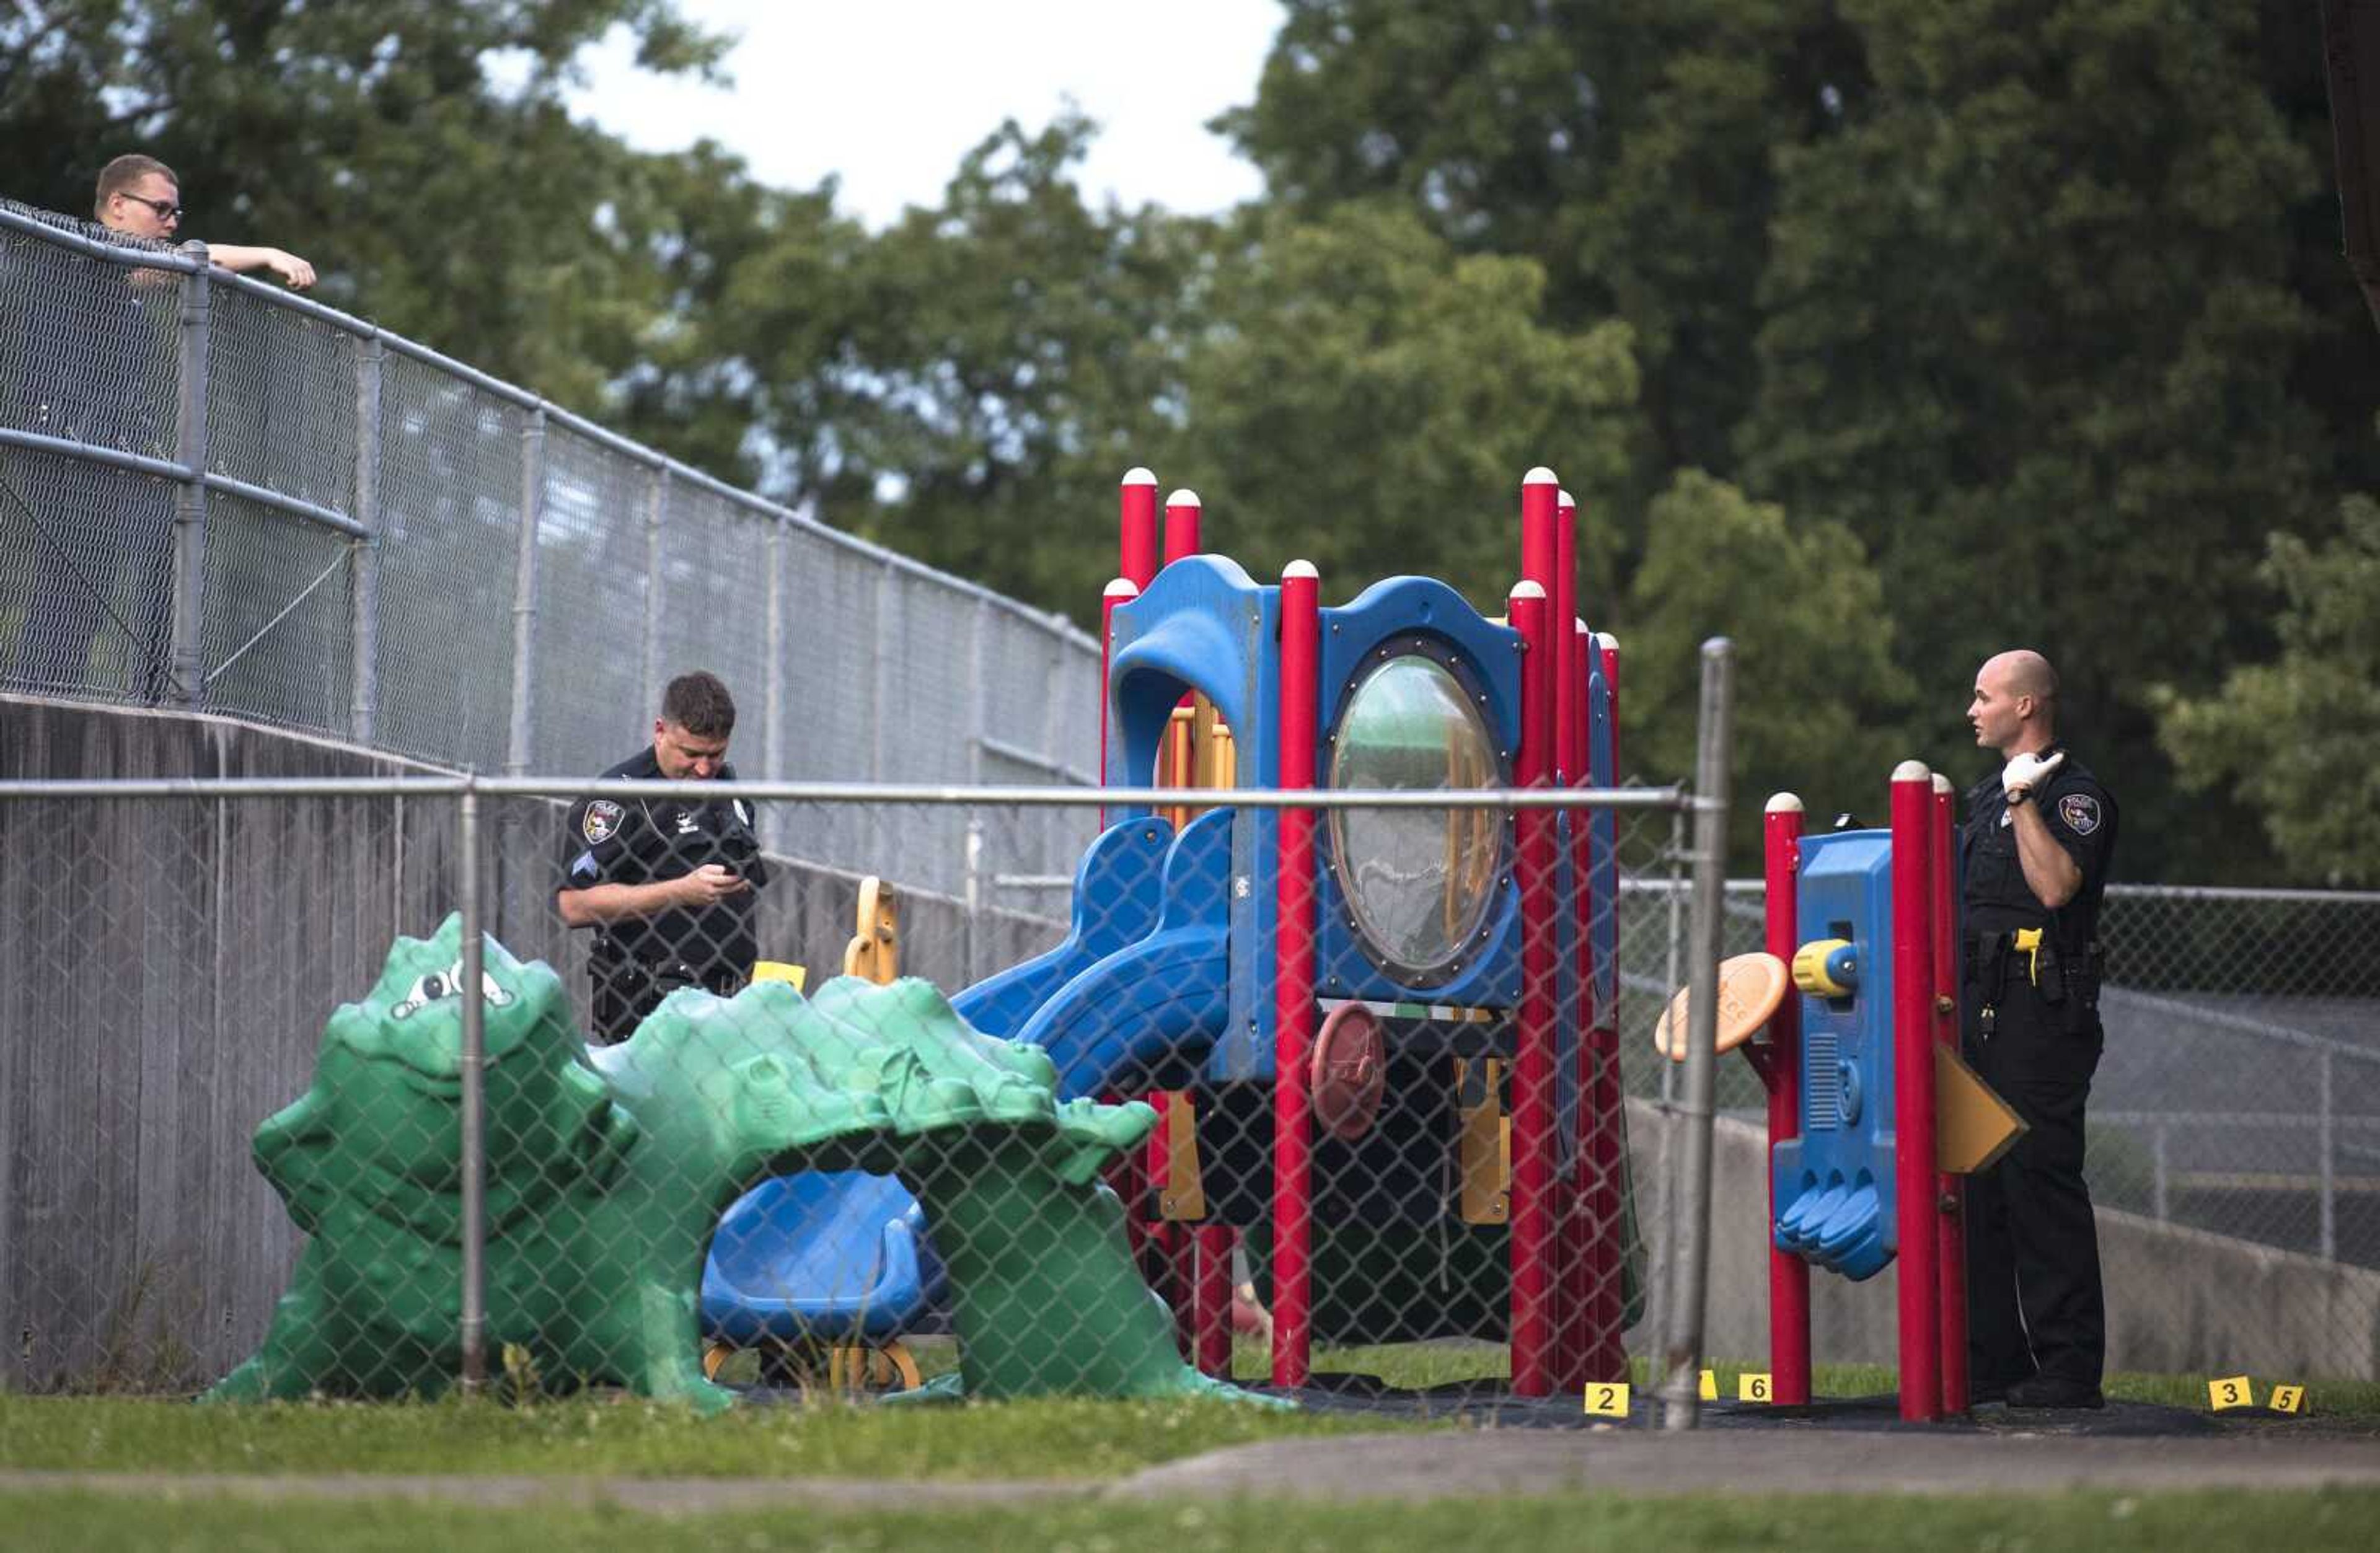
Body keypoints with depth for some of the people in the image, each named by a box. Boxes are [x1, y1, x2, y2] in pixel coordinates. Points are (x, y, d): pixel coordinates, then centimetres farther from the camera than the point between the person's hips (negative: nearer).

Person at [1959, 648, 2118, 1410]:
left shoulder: (2076, 794, -7)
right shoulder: (1988, 795, 21)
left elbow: (2056, 885, -23)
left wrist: (2024, 800, -19)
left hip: (2042, 1015, -9)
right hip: (1979, 1009, 9)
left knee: (2041, 1180, -11)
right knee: (1977, 1184, 8)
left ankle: (2070, 1367, -10)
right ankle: (1991, 1359, 13)